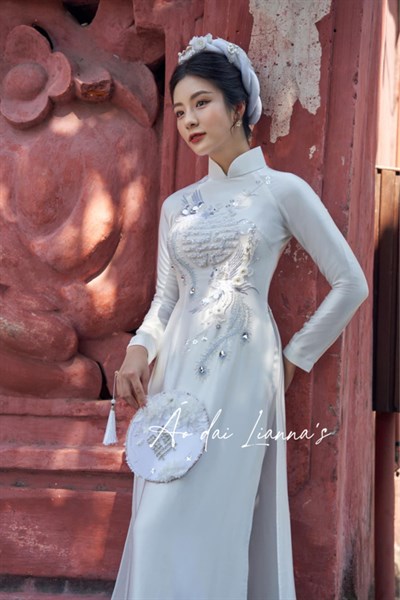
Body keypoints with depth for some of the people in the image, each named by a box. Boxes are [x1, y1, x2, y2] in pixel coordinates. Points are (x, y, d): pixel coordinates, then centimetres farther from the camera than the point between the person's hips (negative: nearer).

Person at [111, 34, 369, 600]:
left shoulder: (282, 190, 0)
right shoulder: (177, 206, 14)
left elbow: (350, 285, 1)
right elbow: (165, 299, 15)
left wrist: (297, 356, 4)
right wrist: (140, 347, -5)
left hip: (240, 369, -5)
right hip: (177, 369, 5)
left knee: (201, 524, -9)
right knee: (158, 527, 3)